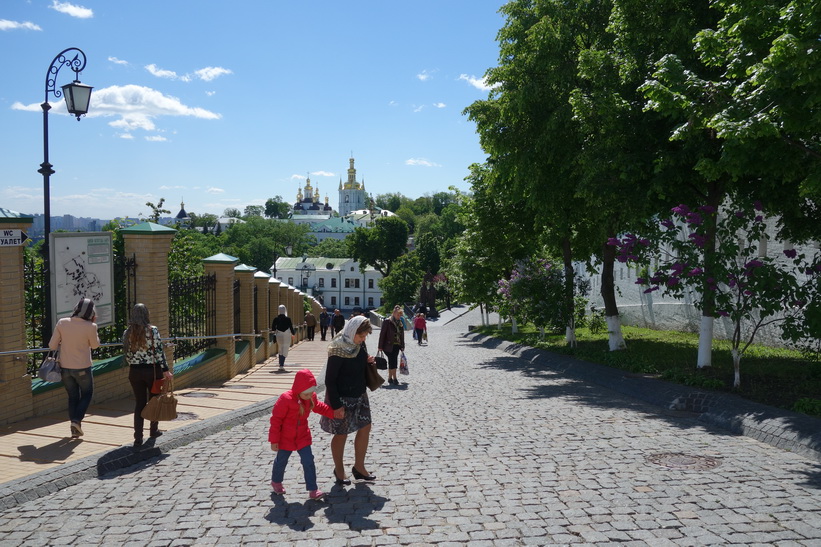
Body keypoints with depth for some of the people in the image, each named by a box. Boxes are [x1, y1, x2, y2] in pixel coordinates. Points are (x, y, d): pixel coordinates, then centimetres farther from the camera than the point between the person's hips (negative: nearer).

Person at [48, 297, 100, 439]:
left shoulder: (62, 323, -7)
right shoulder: (90, 327, -15)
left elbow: (52, 346, -3)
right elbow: (95, 345, 2)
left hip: (65, 367, 3)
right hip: (82, 368, -3)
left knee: (73, 396, 17)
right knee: (87, 394, 18)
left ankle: (75, 429, 17)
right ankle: (77, 419, -2)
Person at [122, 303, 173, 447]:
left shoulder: (127, 333, 1)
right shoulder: (153, 330, -11)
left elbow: (126, 354, 6)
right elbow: (159, 352, -13)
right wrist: (165, 370, -9)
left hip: (135, 372, 3)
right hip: (153, 370, -3)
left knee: (139, 403, 7)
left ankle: (138, 438, 1)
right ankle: (153, 430, 30)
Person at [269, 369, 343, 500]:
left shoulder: (311, 397, -8)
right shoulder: (285, 399, -28)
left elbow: (318, 406, 15)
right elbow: (276, 419, -22)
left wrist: (333, 412, 2)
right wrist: (274, 440, -19)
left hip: (302, 437, 4)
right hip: (285, 438, -4)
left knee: (308, 461, -3)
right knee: (281, 461, 16)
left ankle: (313, 490, 1)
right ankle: (276, 482, 43)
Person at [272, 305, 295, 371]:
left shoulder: (276, 319, -4)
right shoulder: (288, 319, -11)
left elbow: (273, 328, -2)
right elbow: (291, 328, -6)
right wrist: (293, 333, 14)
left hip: (279, 336, 3)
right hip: (286, 336, -3)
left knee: (280, 350, 19)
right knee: (285, 351, 0)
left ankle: (281, 364, 22)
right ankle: (281, 366, -12)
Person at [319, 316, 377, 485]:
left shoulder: (360, 345, -2)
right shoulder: (338, 351, -24)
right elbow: (330, 380, -20)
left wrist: (369, 362, -8)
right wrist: (336, 405, -21)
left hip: (359, 395, 8)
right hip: (342, 398, -7)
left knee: (365, 428, 12)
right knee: (341, 434, 7)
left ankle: (359, 467, 28)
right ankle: (339, 470, 27)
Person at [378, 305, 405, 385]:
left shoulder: (400, 322, 10)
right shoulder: (387, 321, -9)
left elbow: (402, 334, 13)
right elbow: (382, 334, -9)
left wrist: (402, 346, 10)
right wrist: (380, 346, -11)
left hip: (397, 346, 6)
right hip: (389, 346, -6)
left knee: (392, 362, 11)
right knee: (393, 361, -10)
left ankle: (390, 378, 18)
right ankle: (394, 379, -6)